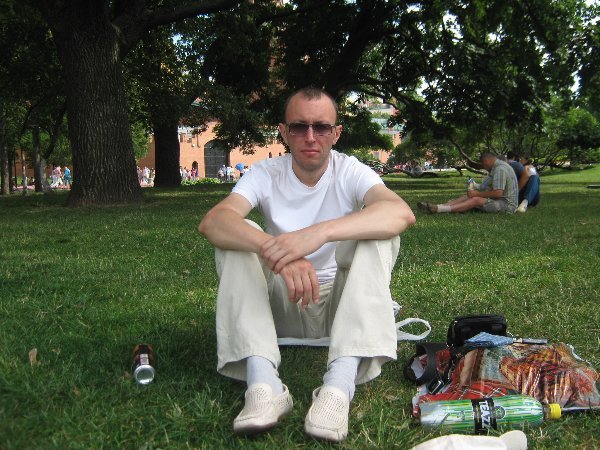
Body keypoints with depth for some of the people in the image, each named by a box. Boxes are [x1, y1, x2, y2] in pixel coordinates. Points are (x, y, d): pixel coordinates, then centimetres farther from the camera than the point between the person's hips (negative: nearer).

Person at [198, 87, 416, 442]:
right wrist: (273, 251, -47)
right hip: (282, 306, 1)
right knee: (237, 235, -22)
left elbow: (402, 213, -32)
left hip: (341, 304, -1)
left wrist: (320, 232, -48)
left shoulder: (350, 172, -10)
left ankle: (340, 384, -39)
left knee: (379, 232, -26)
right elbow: (212, 222, -27)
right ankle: (264, 384, -37)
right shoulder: (266, 174, -8)